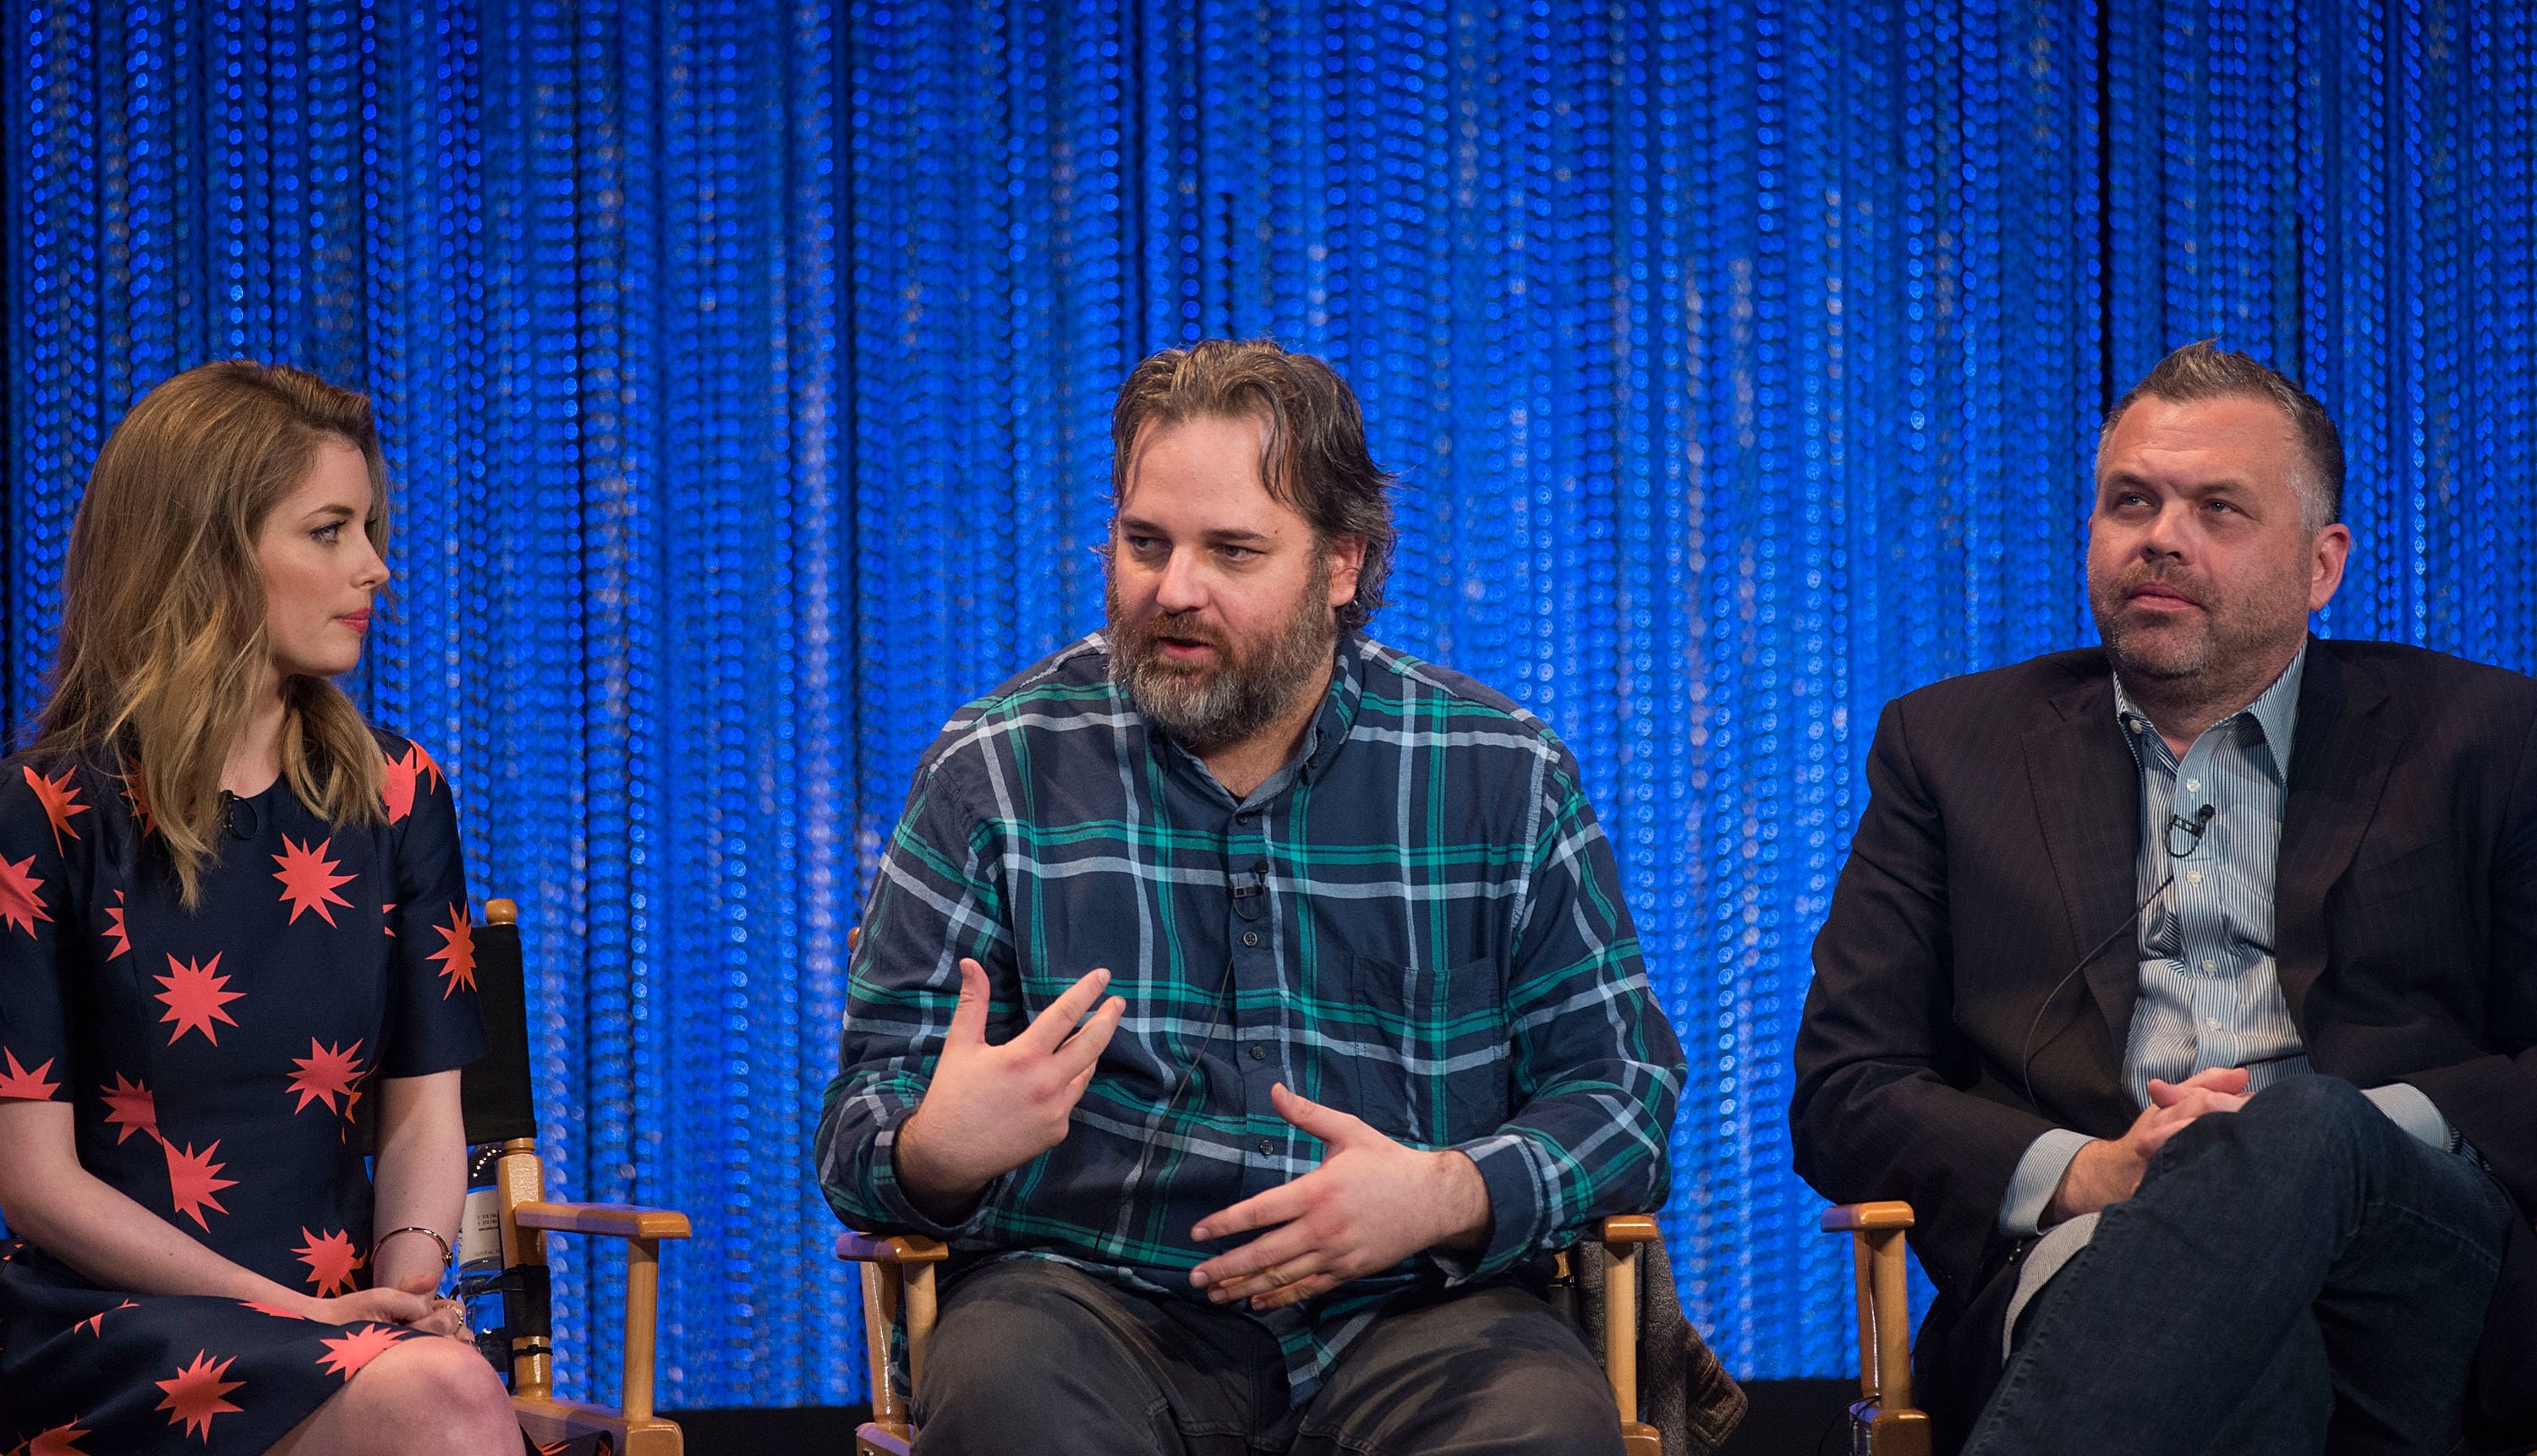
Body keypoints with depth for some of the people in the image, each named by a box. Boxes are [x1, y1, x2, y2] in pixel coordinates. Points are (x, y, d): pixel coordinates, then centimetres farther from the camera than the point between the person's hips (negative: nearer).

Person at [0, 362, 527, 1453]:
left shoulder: (394, 796, 12)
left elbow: (423, 1110, 11)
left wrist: (409, 1278, -11)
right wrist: (299, 1314, -13)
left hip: (340, 1304, 4)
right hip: (106, 1318, -4)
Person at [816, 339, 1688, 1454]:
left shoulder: (1503, 777, 8)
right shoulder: (996, 770, 6)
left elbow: (1622, 1088, 9)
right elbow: (862, 1131, 4)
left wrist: (1452, 1197, -12)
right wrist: (935, 1151, -21)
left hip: (1406, 1314, 1)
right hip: (1099, 1299, -1)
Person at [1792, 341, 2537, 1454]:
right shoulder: (1951, 743, 23)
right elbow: (1840, 1096, 14)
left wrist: (2351, 1132, -10)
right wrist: (2080, 1174, -6)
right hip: (2090, 1252, -1)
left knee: (2302, 1123, -39)